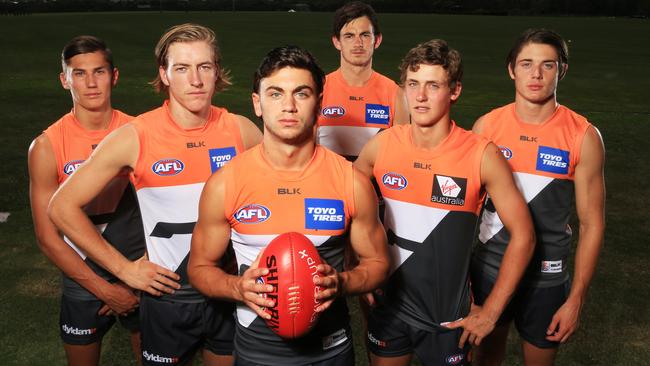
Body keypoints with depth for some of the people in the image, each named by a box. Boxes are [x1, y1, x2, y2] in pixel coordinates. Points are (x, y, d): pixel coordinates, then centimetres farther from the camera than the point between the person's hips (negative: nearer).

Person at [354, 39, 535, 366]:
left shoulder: (482, 156, -16)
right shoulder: (382, 146, -8)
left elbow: (522, 235, -9)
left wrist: (490, 312, -8)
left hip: (448, 318, -2)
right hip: (387, 307, 2)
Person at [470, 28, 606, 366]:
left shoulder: (584, 137, -11)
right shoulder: (486, 126, -6)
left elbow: (591, 223, -6)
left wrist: (576, 300, -7)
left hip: (547, 277, -1)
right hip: (488, 269, 2)